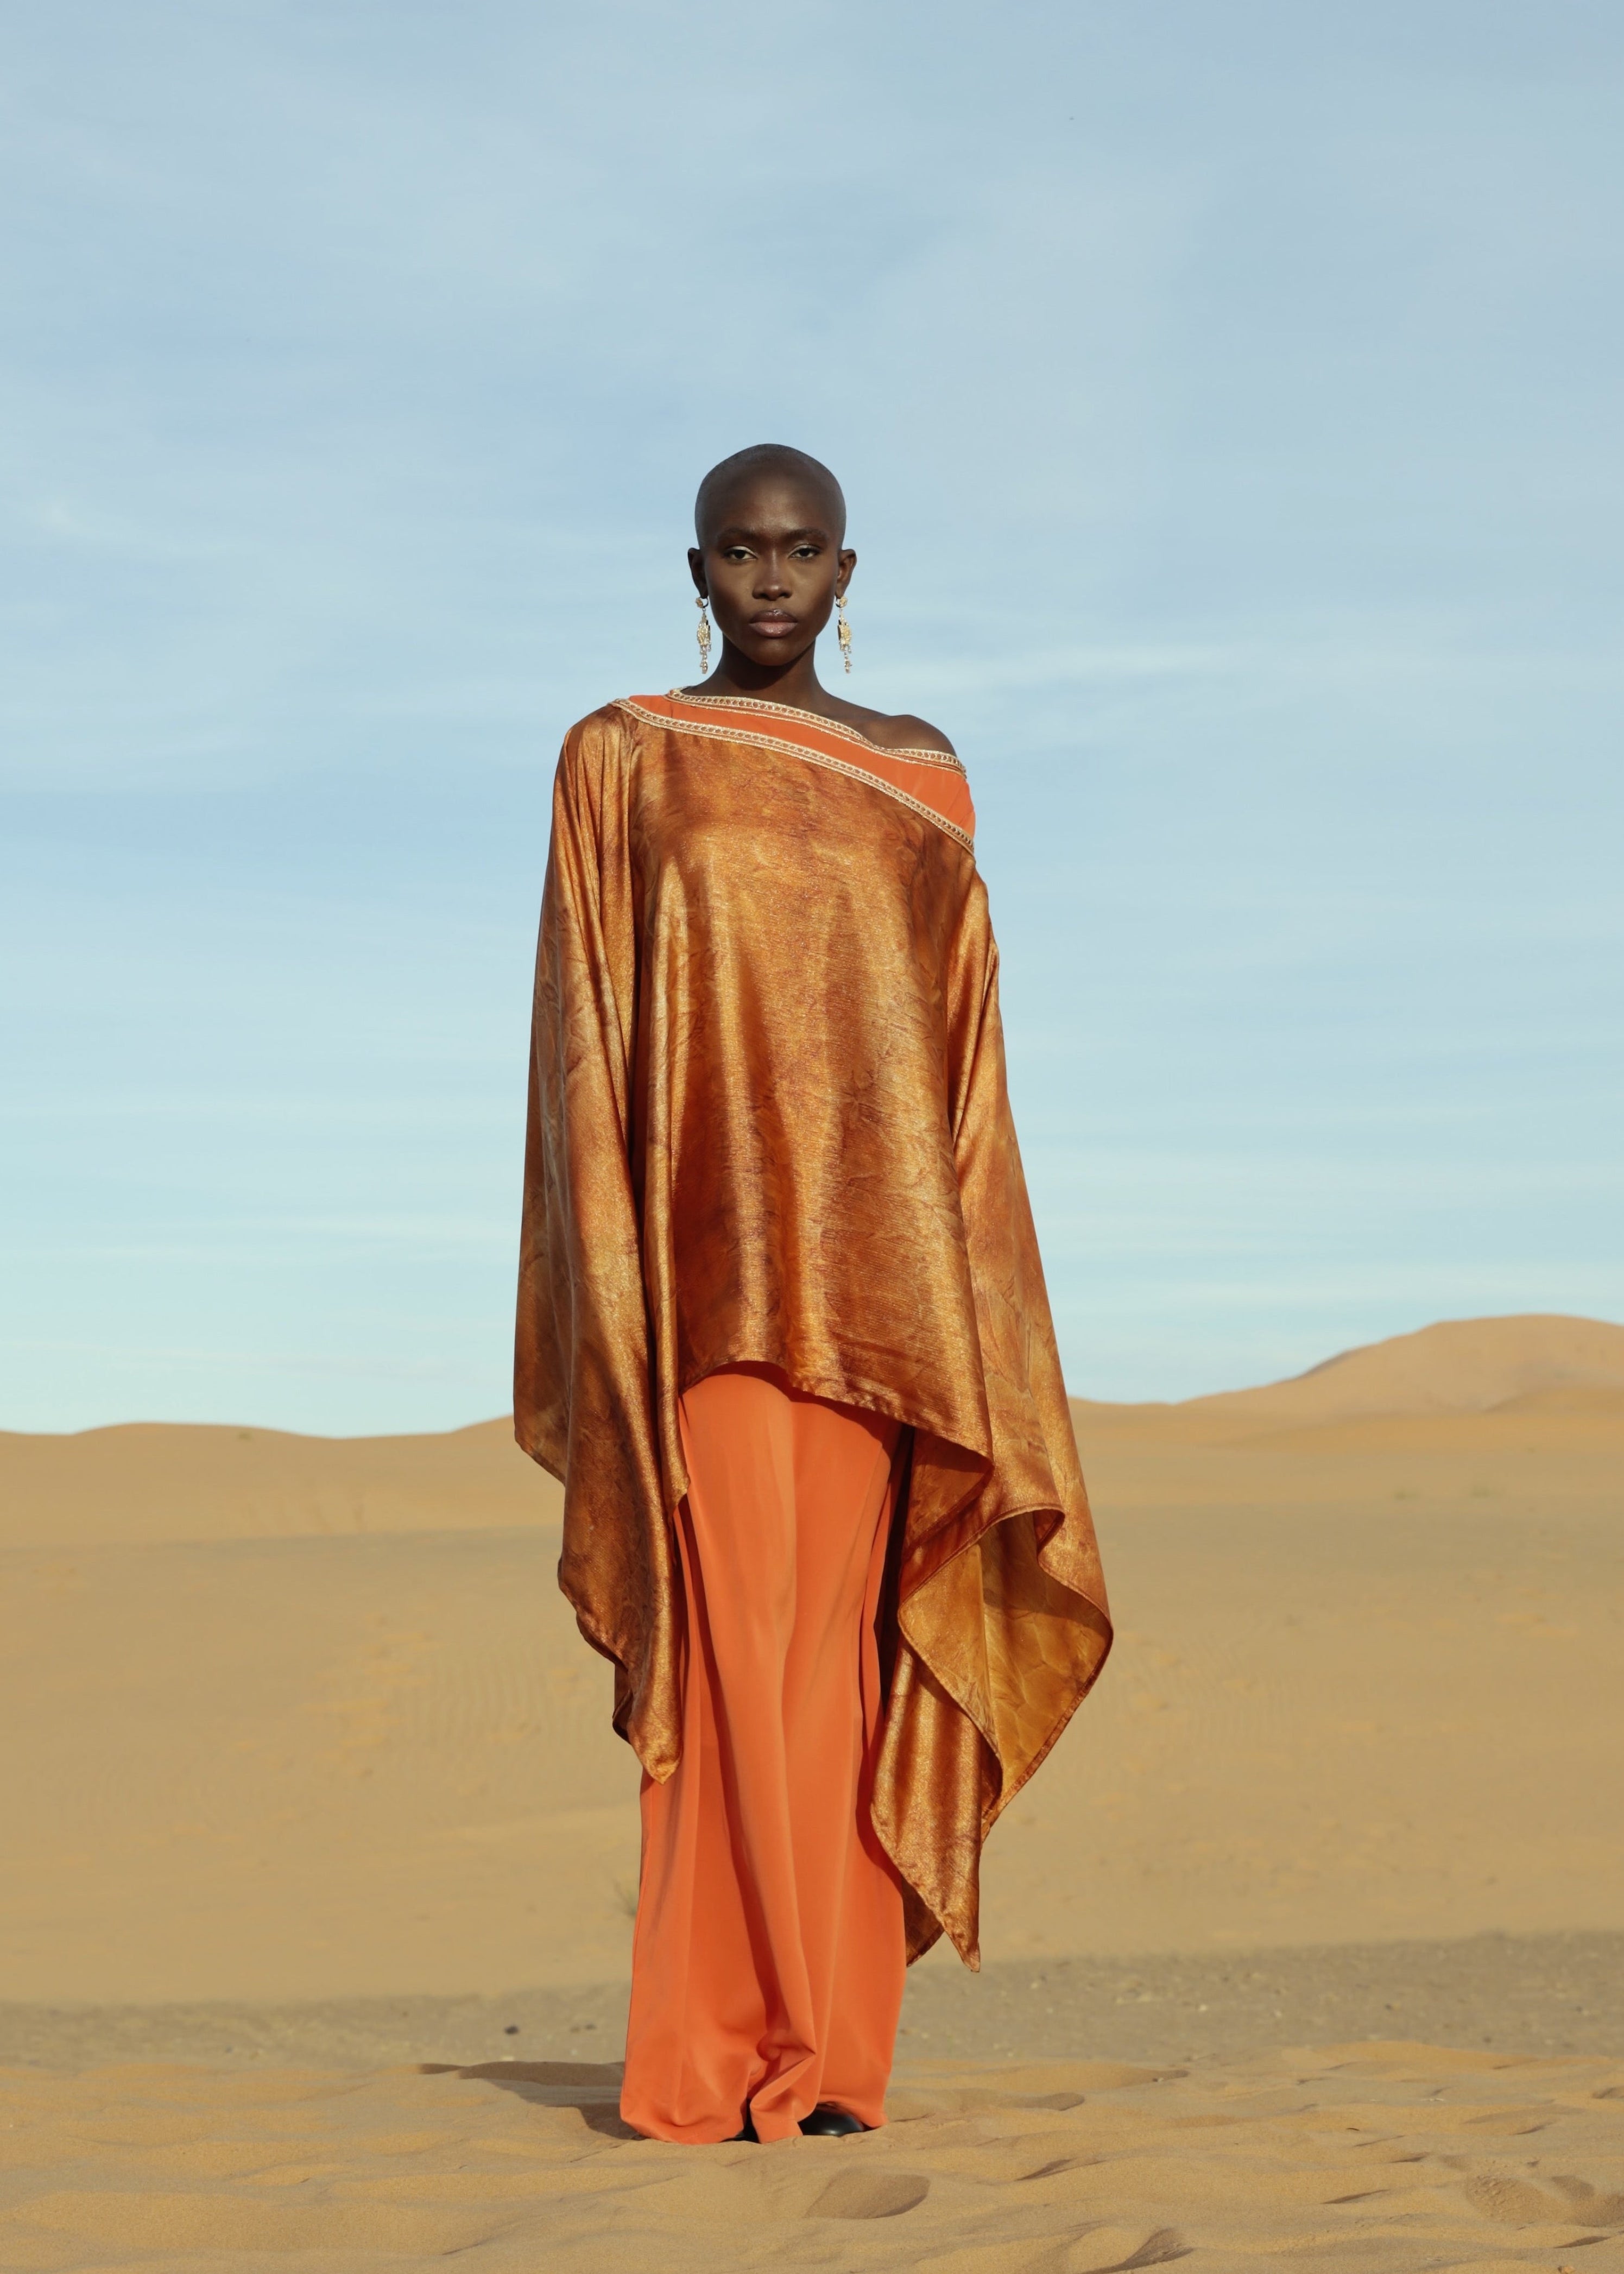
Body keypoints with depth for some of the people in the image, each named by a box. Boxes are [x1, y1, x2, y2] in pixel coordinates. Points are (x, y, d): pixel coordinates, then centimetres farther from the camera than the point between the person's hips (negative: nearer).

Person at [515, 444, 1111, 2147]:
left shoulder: (920, 781, 13)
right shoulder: (617, 760, 6)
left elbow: (960, 1054, 11)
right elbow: (586, 1038, 2)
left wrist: (961, 1297, 4)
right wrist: (611, 1280, -8)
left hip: (870, 1255, 3)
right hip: (706, 1240, -2)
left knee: (832, 1637, 2)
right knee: (735, 1627, -10)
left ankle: (817, 2045, 8)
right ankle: (741, 2053, -5)